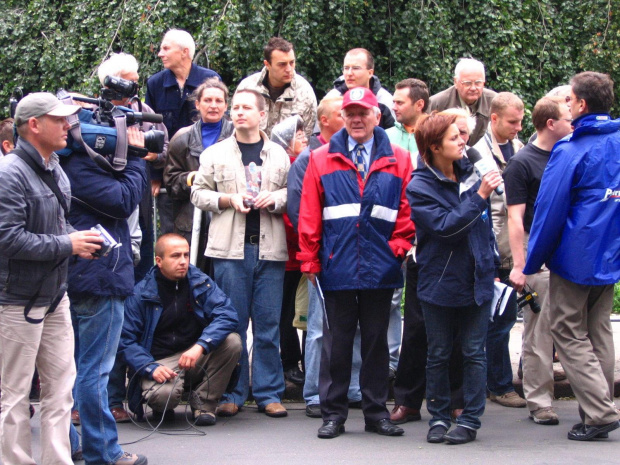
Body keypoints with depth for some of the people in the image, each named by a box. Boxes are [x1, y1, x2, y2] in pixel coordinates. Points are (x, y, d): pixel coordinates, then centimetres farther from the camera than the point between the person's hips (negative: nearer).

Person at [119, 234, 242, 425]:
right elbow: (126, 340, -8)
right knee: (163, 393, -36)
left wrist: (200, 346, -29)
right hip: (160, 361, -3)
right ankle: (163, 408, 5)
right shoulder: (141, 293, -5)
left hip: (198, 357, 3)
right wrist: (151, 368, -25)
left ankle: (203, 402, -7)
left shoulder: (200, 282, 0)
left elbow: (227, 315, -13)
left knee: (232, 341, -23)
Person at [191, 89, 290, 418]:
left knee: (268, 323, 2)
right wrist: (227, 200, -6)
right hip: (230, 247, 0)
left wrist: (276, 198, -8)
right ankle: (232, 393, 8)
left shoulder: (279, 155, 11)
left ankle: (268, 393, 8)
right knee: (232, 321, 1)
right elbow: (198, 193, 9)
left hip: (269, 247, 1)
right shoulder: (215, 154, 9)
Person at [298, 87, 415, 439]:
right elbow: (309, 216, 4)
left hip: (381, 267, 1)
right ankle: (334, 413, 11)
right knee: (337, 341, 5)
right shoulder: (322, 160, 5)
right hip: (337, 266, 0)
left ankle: (377, 412, 17)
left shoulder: (398, 161, 6)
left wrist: (398, 248, -5)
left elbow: (406, 212, 6)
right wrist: (310, 260, 0)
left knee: (377, 340, 9)